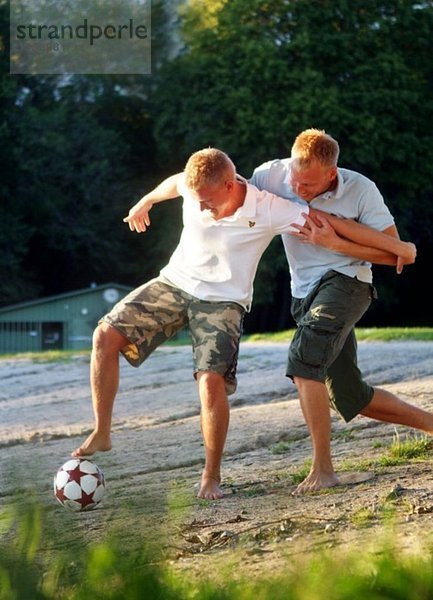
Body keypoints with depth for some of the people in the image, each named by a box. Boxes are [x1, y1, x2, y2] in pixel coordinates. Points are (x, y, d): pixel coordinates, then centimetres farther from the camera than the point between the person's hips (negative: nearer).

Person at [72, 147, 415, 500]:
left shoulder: (268, 210, -22)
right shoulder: (196, 186, -12)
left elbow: (333, 223, -18)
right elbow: (173, 184, 15)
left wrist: (396, 246, -15)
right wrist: (144, 204, 35)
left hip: (222, 301, -4)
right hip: (173, 283, 4)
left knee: (212, 381, -24)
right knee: (106, 335, -13)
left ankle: (212, 477, -6)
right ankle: (102, 434, 1)